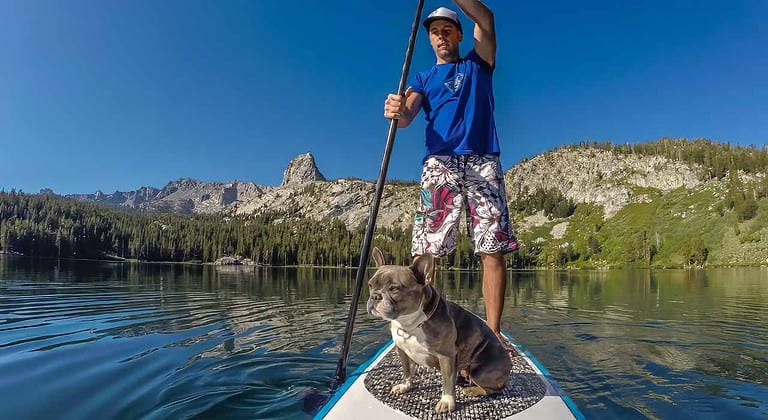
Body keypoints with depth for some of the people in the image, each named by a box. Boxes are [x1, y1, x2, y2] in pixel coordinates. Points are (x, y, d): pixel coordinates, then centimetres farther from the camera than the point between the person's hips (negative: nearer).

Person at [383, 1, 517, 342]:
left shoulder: (477, 65, 24)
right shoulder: (423, 79, 23)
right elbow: (407, 116, 2)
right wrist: (397, 112, -22)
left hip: (483, 163, 0)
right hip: (439, 163, 0)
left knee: (493, 250, -7)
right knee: (427, 250, -11)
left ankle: (493, 334, -3)